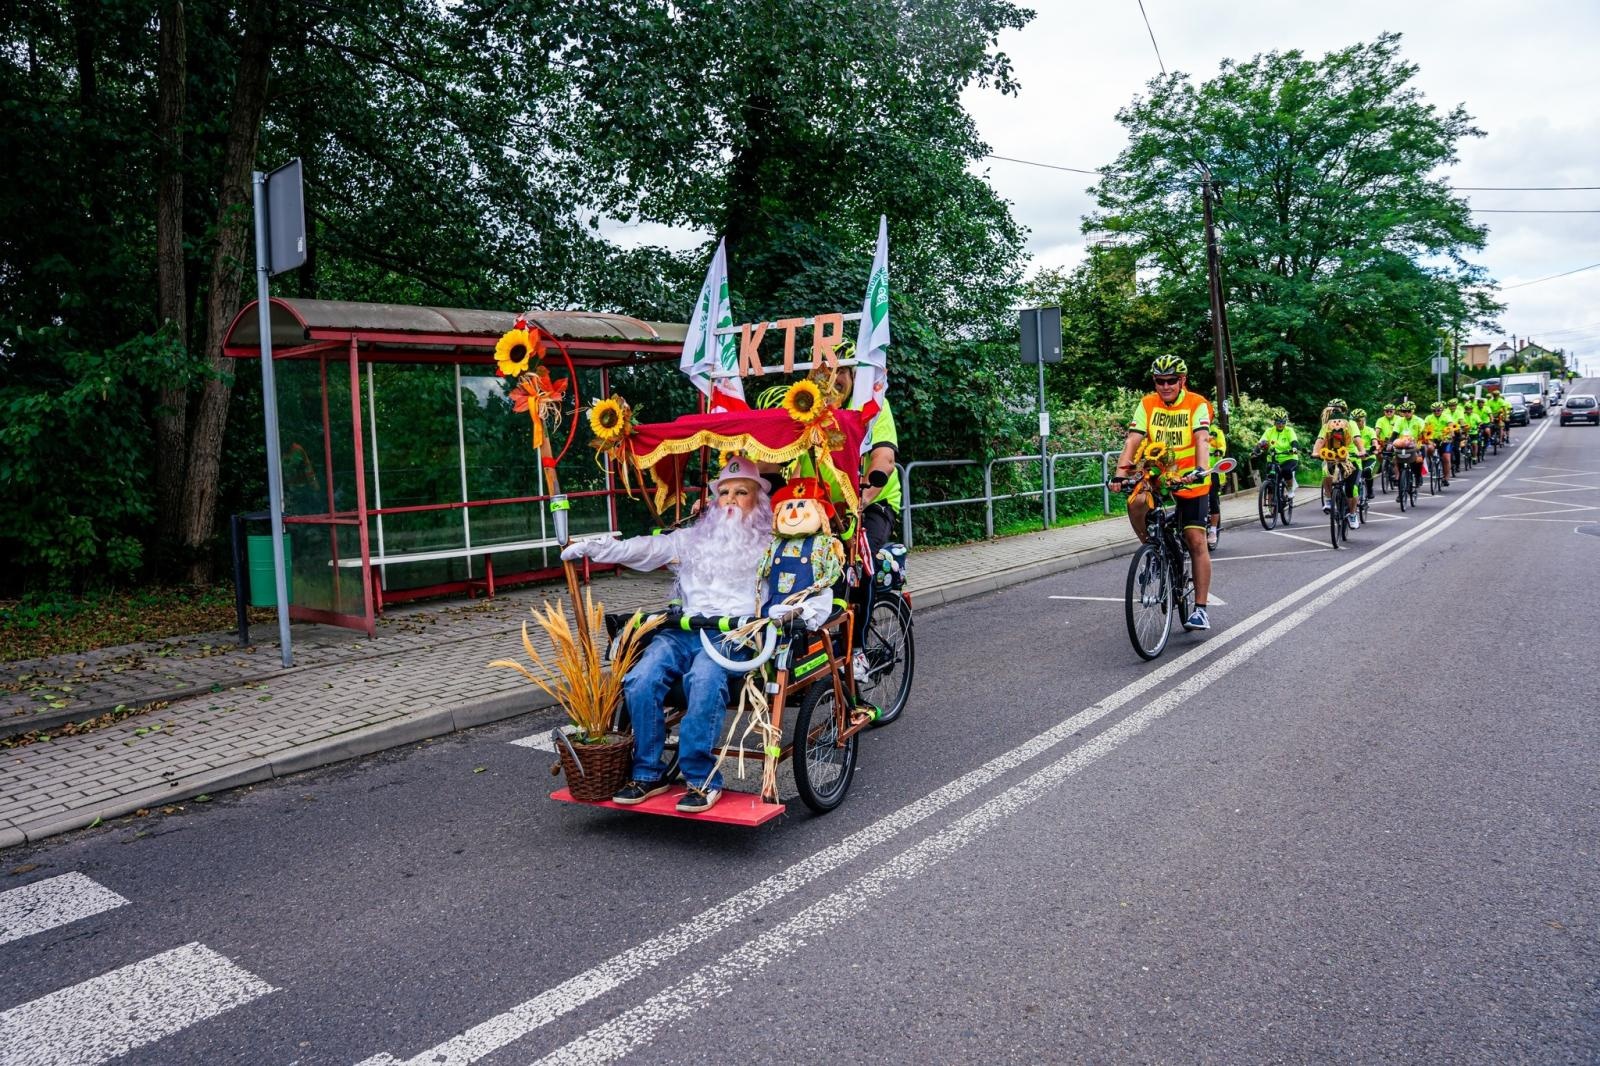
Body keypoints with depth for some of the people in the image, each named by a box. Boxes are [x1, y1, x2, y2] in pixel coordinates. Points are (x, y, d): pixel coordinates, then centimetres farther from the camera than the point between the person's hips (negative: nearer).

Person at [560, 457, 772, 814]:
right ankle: (648, 773, -7)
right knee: (640, 681, -22)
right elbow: (644, 548, 16)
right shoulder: (693, 538, 25)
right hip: (684, 629, 4)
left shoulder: (769, 544, 16)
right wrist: (589, 547, 5)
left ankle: (702, 778, -25)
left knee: (704, 682, -35)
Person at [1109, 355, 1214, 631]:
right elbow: (1133, 440, -13)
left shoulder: (1197, 404, -11)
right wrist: (1120, 472, -28)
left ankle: (1201, 608, 3)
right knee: (1136, 504, -31)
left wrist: (1200, 470, -43)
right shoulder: (1147, 404, -4)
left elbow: (1202, 440, -25)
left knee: (1197, 542, -5)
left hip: (1191, 481, -2)